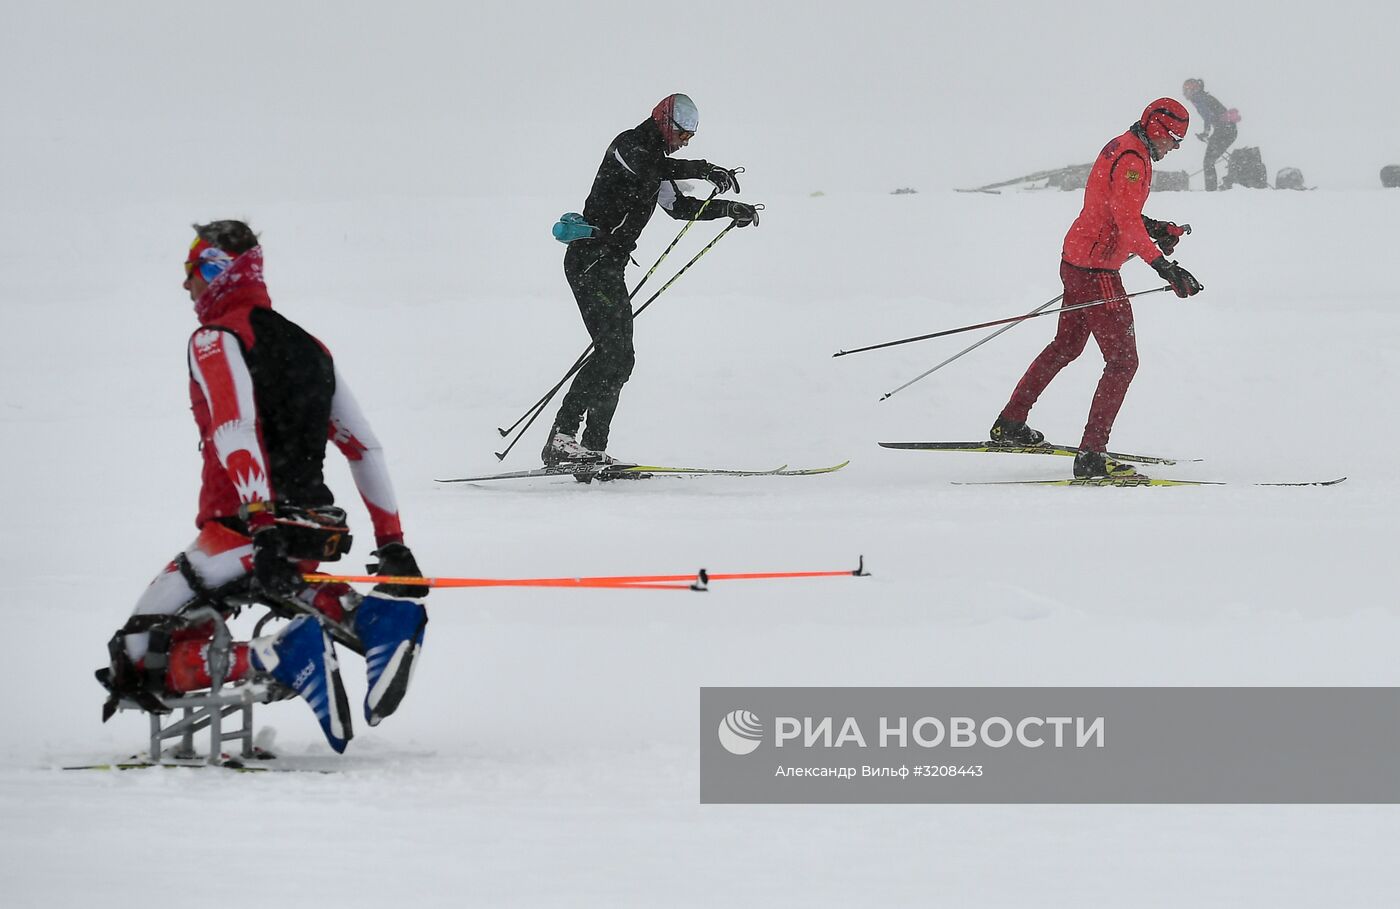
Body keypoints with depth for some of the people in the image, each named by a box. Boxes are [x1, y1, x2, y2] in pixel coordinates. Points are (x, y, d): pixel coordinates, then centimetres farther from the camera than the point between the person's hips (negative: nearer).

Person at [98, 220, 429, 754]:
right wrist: (392, 543, 18)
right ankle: (371, 614, 4)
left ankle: (282, 656, -27)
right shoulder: (308, 346, 19)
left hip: (242, 531, -7)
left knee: (141, 660, -2)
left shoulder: (216, 339, -4)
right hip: (314, 539, 7)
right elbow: (364, 448, 17)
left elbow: (236, 432, -20)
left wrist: (263, 529, -31)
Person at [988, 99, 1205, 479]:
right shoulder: (1132, 159, -19)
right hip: (1096, 270, -11)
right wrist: (1163, 265, -38)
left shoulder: (1120, 147, 13)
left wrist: (1153, 228, 16)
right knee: (1123, 359, -10)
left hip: (1076, 259, 11)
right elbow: (1127, 222, -30)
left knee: (1066, 345, 27)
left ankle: (1009, 425, 38)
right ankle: (1091, 455, -14)